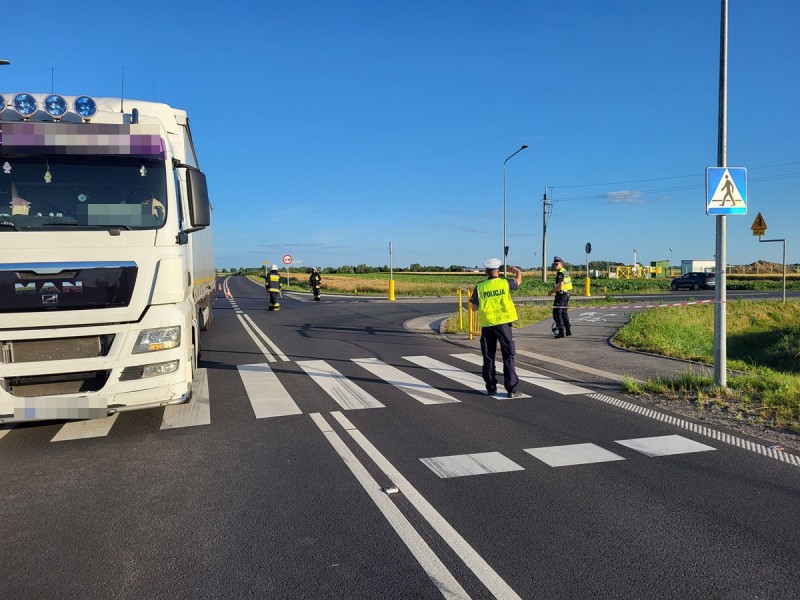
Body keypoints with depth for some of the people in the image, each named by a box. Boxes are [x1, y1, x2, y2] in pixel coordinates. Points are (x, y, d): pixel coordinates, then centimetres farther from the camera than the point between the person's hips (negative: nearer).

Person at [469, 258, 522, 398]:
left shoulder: (480, 287, -1)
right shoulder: (505, 283, -2)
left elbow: (474, 307, 4)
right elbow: (519, 280, 20)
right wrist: (516, 270, 40)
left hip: (487, 325, 2)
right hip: (503, 323, -1)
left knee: (488, 357, 12)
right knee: (509, 357, 4)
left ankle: (491, 388, 17)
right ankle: (511, 389, 2)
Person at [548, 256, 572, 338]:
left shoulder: (560, 273, -16)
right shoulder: (565, 272, 14)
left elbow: (560, 286, -24)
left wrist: (552, 291, -14)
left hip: (561, 294, -10)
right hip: (566, 294, 10)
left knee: (557, 313, -7)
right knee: (564, 312, 19)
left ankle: (561, 332, -9)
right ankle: (568, 330, 26)